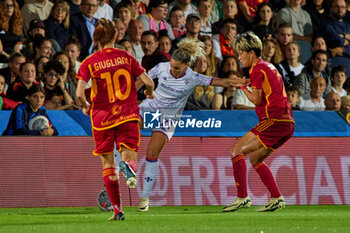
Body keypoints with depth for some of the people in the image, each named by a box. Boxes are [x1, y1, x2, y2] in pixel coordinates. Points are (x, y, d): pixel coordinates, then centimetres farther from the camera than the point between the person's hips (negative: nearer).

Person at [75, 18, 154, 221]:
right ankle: (128, 166, -37)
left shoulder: (89, 63, -3)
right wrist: (150, 92, 21)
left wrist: (86, 106, 9)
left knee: (107, 163, 11)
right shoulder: (126, 57, 2)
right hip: (127, 115, 0)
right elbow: (148, 82, -1)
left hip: (102, 118, 0)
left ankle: (118, 210, 7)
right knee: (130, 156, 3)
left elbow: (80, 93, -12)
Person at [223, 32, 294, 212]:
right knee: (255, 158, 19)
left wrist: (242, 87, 2)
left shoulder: (258, 70, -8)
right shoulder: (269, 67, 22)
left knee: (237, 150, -8)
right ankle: (276, 198, 13)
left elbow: (256, 100, -12)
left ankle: (242, 198, -16)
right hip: (287, 123, 10)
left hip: (274, 121, -10)